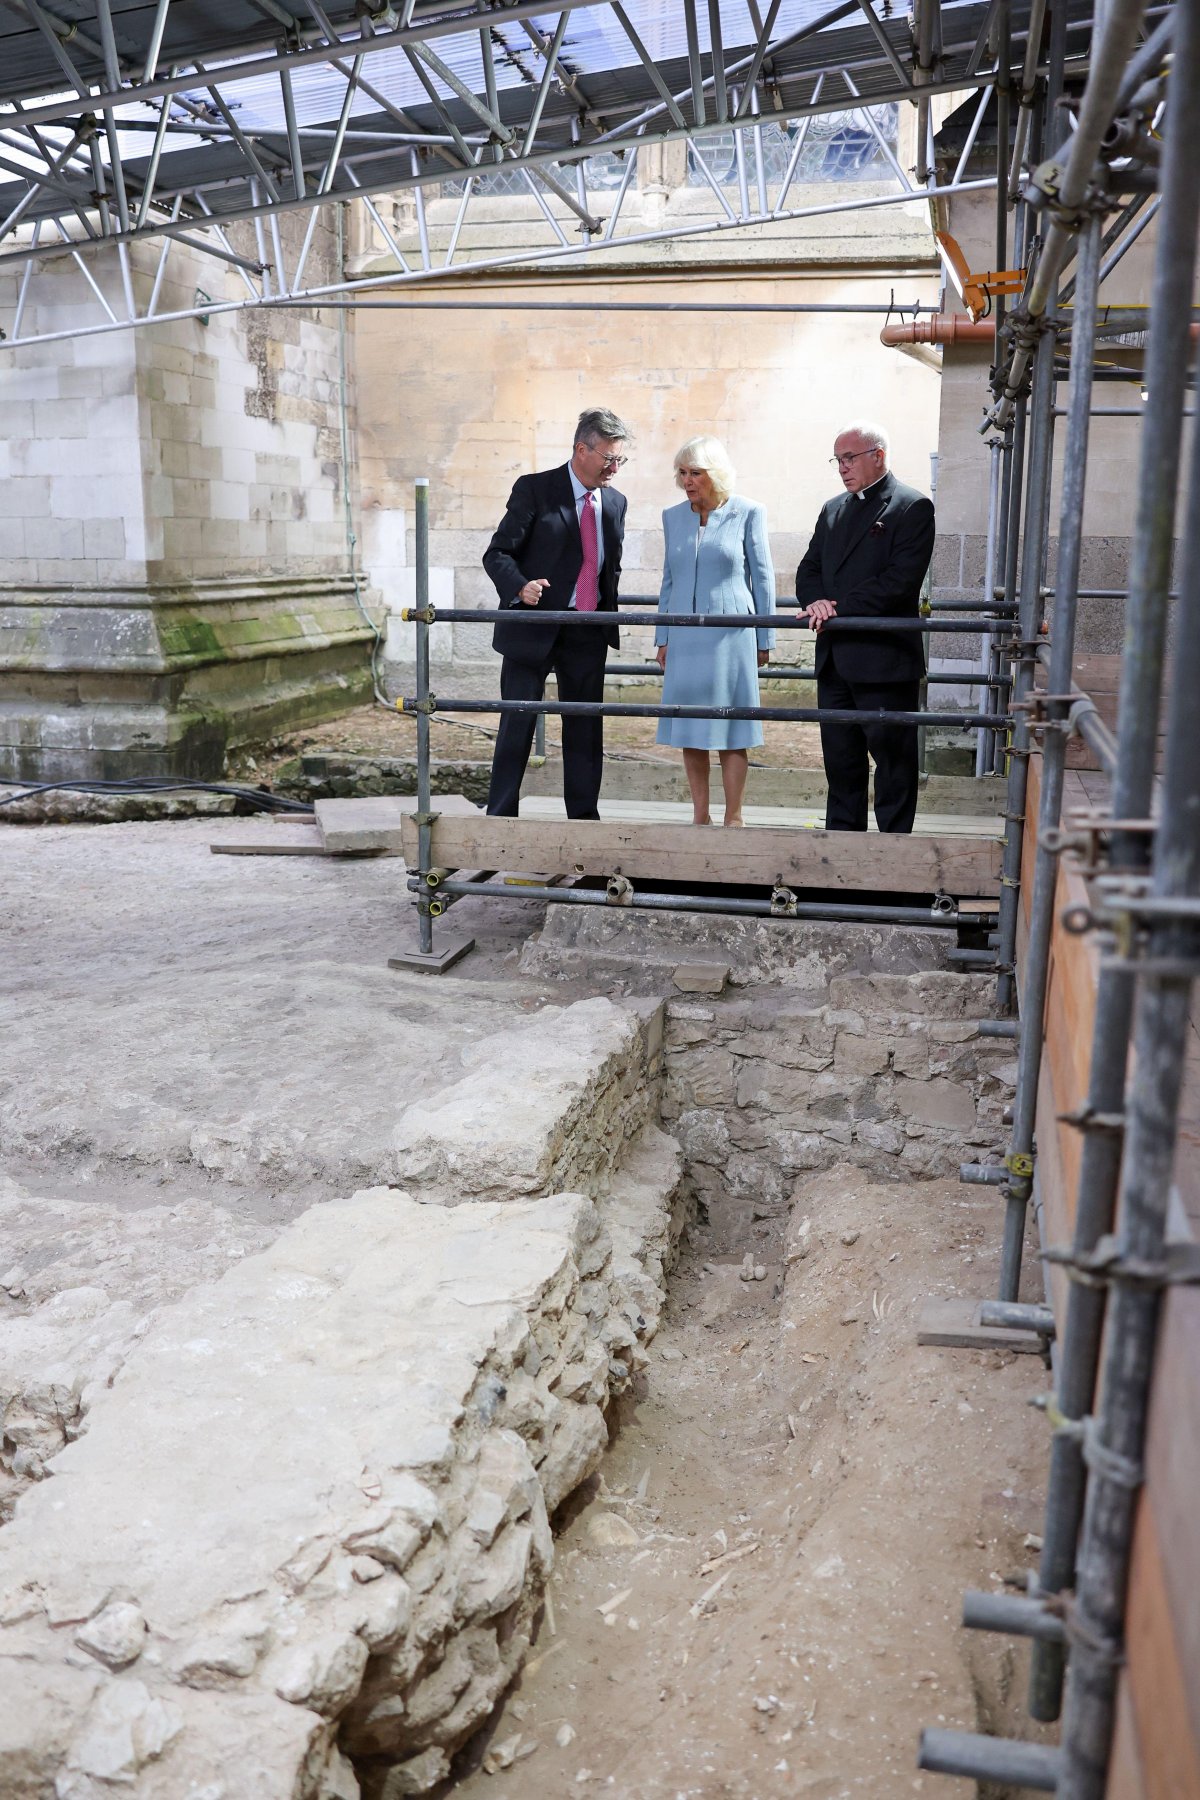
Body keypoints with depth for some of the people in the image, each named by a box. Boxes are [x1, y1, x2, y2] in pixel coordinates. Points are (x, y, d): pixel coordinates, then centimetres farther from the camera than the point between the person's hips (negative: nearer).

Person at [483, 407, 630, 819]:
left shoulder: (615, 502, 11)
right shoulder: (534, 490, -5)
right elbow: (497, 554, -9)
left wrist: (609, 615, 13)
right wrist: (519, 587, -27)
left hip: (588, 633, 5)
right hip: (533, 627, -5)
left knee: (586, 728, 8)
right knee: (517, 724, -1)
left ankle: (584, 816, 17)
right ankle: (501, 817, 6)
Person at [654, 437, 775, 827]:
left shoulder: (747, 514, -1)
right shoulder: (673, 517, 10)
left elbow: (762, 578, 2)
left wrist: (764, 639, 1)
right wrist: (662, 638, 12)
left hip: (730, 635, -4)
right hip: (685, 636, 4)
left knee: (730, 732, -1)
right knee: (689, 730, 5)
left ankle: (733, 818, 8)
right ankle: (700, 817, 14)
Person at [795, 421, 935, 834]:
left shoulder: (912, 507, -5)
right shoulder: (832, 510, 18)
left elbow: (900, 580, -15)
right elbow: (808, 571, 14)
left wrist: (840, 609, -17)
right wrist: (816, 601, -8)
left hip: (884, 660, -7)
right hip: (835, 660, 7)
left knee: (893, 760, -1)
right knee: (840, 763, 13)